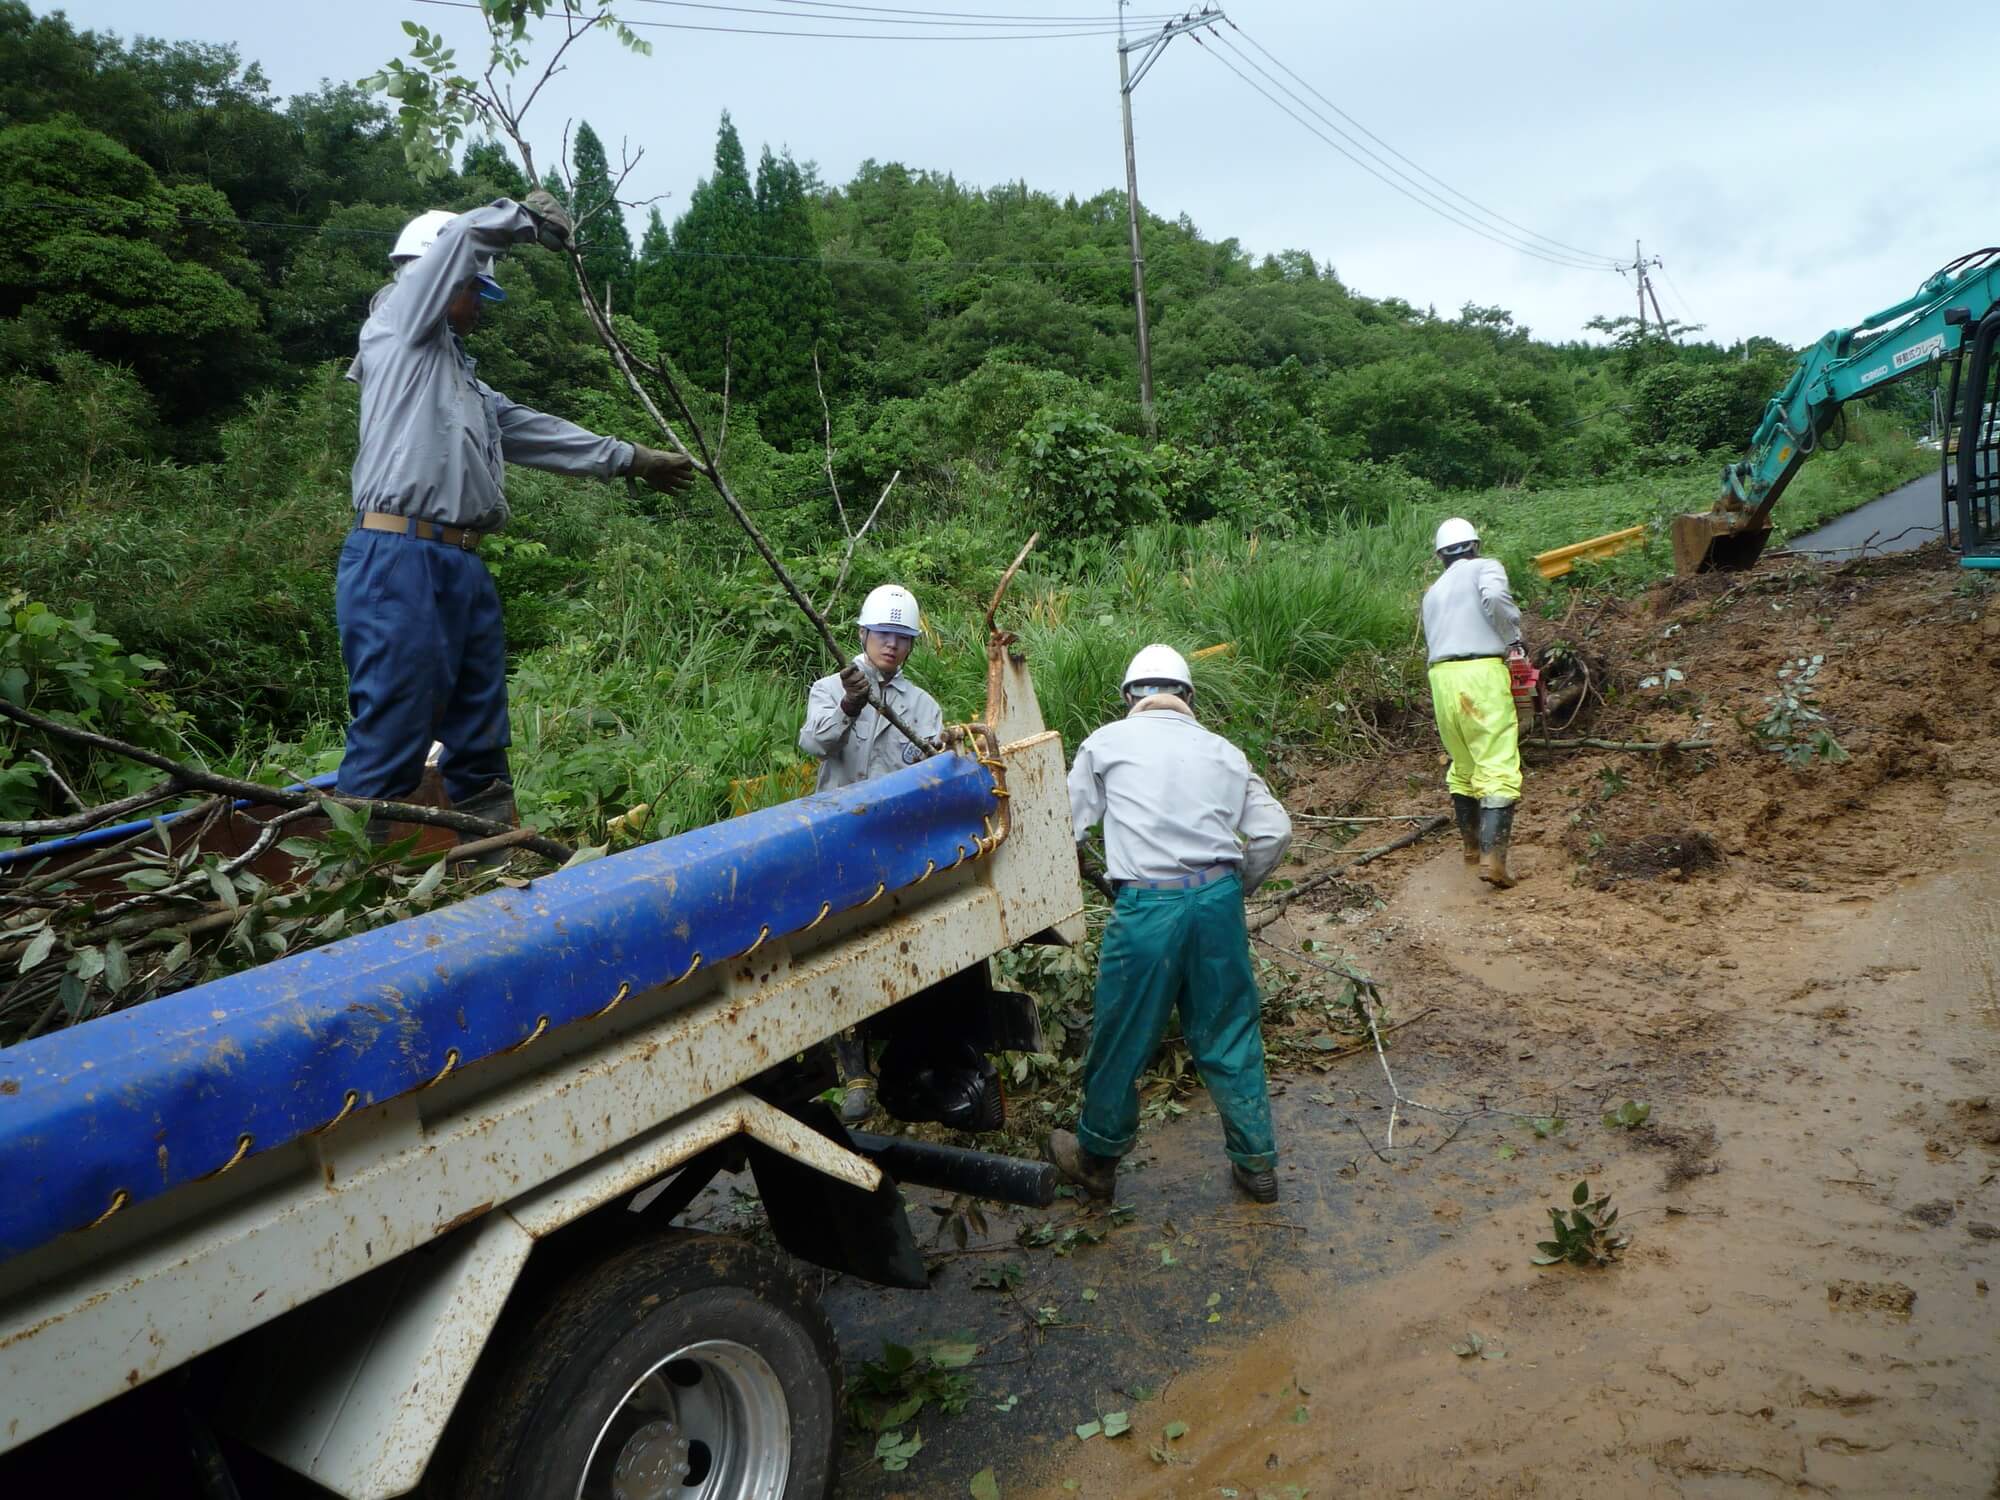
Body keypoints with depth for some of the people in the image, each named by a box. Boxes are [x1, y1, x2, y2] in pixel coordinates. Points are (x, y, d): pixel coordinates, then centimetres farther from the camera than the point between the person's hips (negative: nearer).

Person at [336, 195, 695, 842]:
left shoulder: (459, 374, 28)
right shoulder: (397, 328, 5)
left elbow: (533, 430, 30)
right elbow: (463, 237, -5)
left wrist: (632, 458, 31)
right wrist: (528, 216, 9)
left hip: (463, 568, 9)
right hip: (399, 563, -9)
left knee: (481, 744, 10)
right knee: (388, 742, -11)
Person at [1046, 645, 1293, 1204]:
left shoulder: (1107, 743, 7)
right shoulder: (1224, 752, 15)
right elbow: (1274, 832, 9)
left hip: (1147, 906, -3)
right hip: (1218, 898, 3)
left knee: (1122, 1040, 12)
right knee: (1230, 1036, 17)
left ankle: (1096, 1158, 31)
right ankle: (1256, 1163, 27)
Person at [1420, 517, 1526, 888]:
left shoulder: (1432, 593, 25)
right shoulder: (1485, 567, 8)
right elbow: (1494, 597, -15)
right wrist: (1514, 638, -3)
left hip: (1441, 677, 5)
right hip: (1482, 674, -5)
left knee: (1463, 766, 21)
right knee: (1498, 770, -7)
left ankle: (1471, 844, 33)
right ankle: (1492, 857, -19)